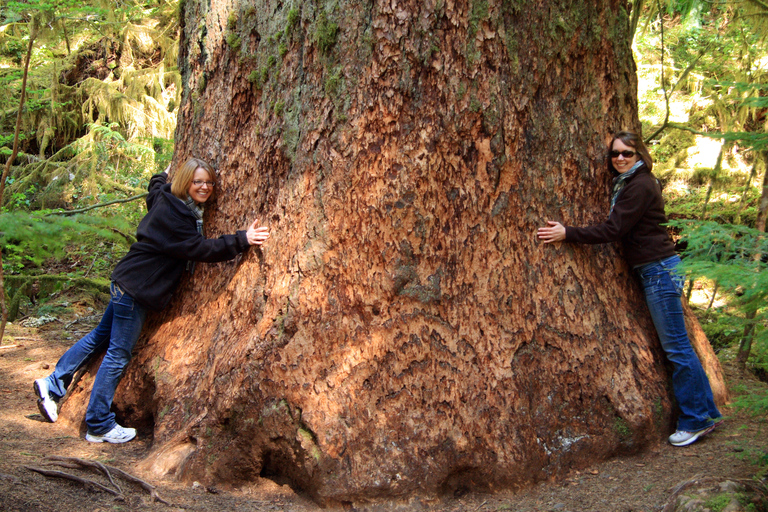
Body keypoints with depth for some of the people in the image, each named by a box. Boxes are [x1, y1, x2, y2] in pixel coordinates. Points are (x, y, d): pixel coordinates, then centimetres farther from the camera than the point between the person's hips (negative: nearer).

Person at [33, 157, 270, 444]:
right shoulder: (172, 214, -23)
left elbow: (156, 186, 31)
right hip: (134, 289, -10)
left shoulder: (168, 201, 7)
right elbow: (200, 248, -25)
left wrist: (163, 176, 51)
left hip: (127, 283, 10)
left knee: (101, 336, 22)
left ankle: (53, 384, 34)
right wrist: (242, 240, -24)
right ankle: (99, 426, 7)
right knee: (118, 354, -3)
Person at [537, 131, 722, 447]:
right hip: (652, 269, 10)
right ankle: (706, 412, 22)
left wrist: (567, 234, -20)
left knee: (675, 345, -4)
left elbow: (612, 230, -20)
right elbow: (617, 229, 17)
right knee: (675, 345, 14)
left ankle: (696, 420, 6)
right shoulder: (626, 184, 15)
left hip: (658, 269, -10)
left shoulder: (640, 186, -15)